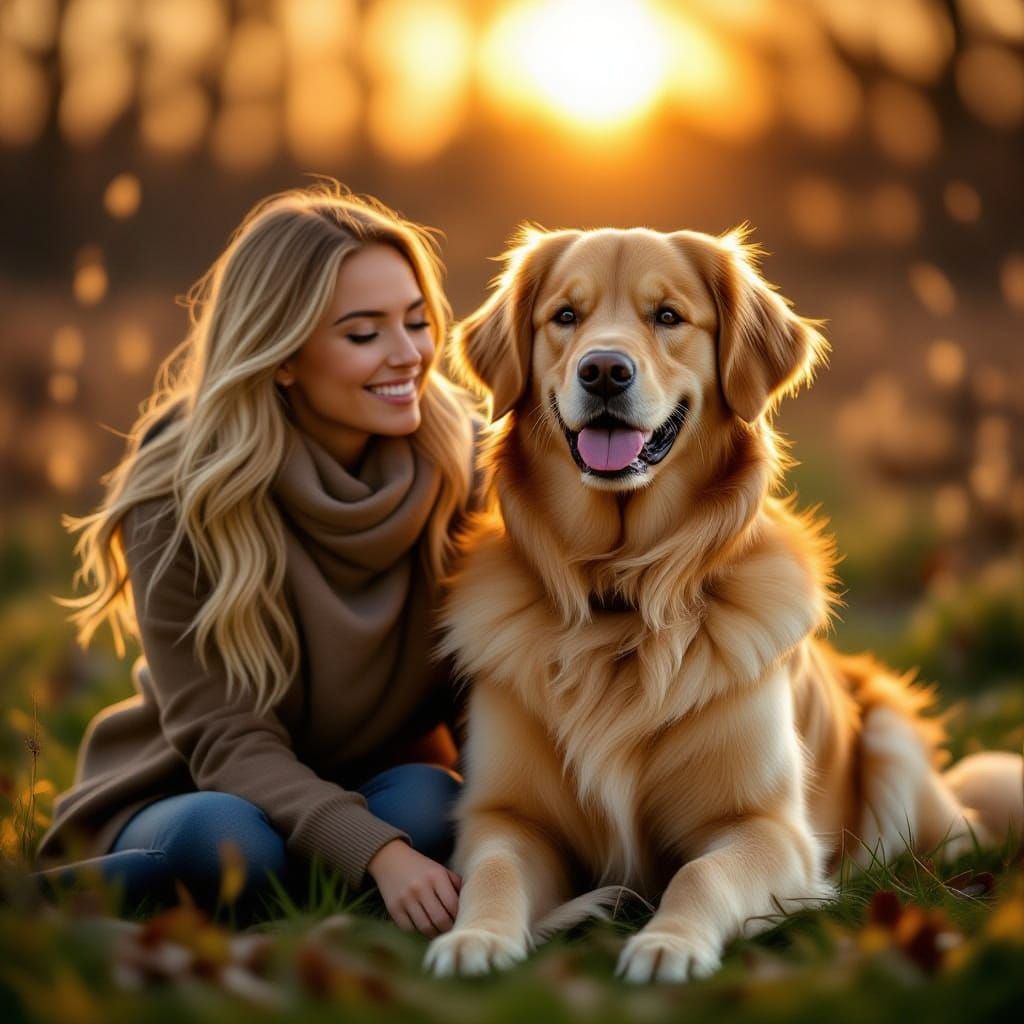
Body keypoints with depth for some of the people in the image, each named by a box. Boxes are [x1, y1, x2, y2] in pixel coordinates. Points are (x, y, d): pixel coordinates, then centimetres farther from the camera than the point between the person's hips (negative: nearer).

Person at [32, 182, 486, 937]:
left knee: (428, 805, -31)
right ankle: (57, 901, -10)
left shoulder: (463, 462, -9)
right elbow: (222, 737, -21)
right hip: (194, 794, -3)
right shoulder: (180, 493, -16)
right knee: (225, 841, -36)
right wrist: (376, 853, -37)